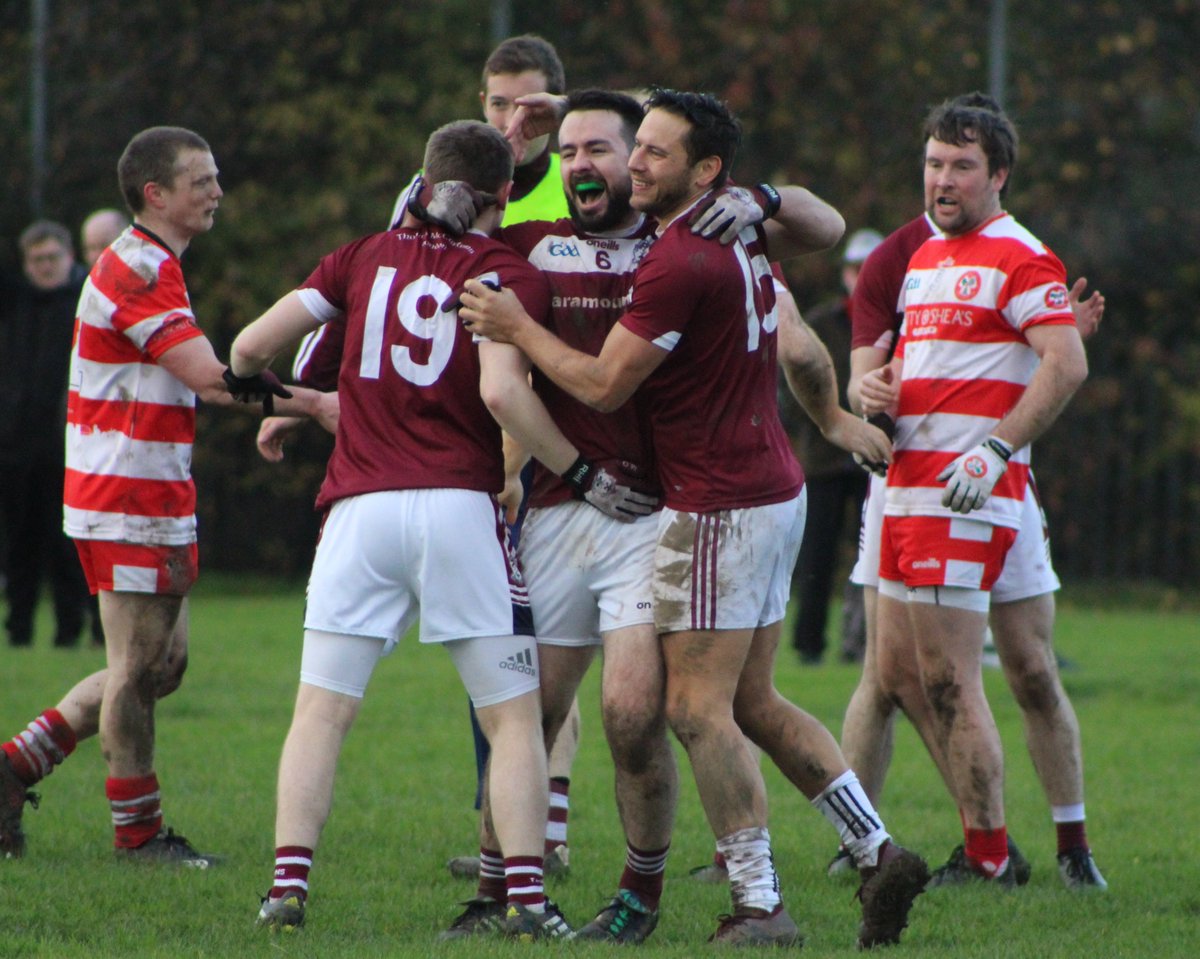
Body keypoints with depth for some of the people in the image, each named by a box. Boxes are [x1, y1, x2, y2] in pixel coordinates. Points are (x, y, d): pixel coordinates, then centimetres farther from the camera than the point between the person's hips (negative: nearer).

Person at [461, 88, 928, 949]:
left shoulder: (678, 263, -20)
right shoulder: (738, 230, 8)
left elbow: (604, 385, -14)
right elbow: (827, 230, 29)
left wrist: (517, 327, -3)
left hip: (721, 506, -10)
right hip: (772, 489, 10)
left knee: (698, 708, -7)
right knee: (756, 704, 13)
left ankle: (760, 905, -7)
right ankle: (879, 853, 12)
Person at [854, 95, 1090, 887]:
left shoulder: (1019, 258, -9)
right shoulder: (924, 256, 19)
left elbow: (1067, 365, -18)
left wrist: (995, 449, -24)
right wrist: (878, 387, 6)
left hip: (967, 494, -10)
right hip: (909, 485, 10)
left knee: (949, 680, -9)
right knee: (898, 671, 9)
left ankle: (988, 859, -2)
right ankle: (986, 838, 15)